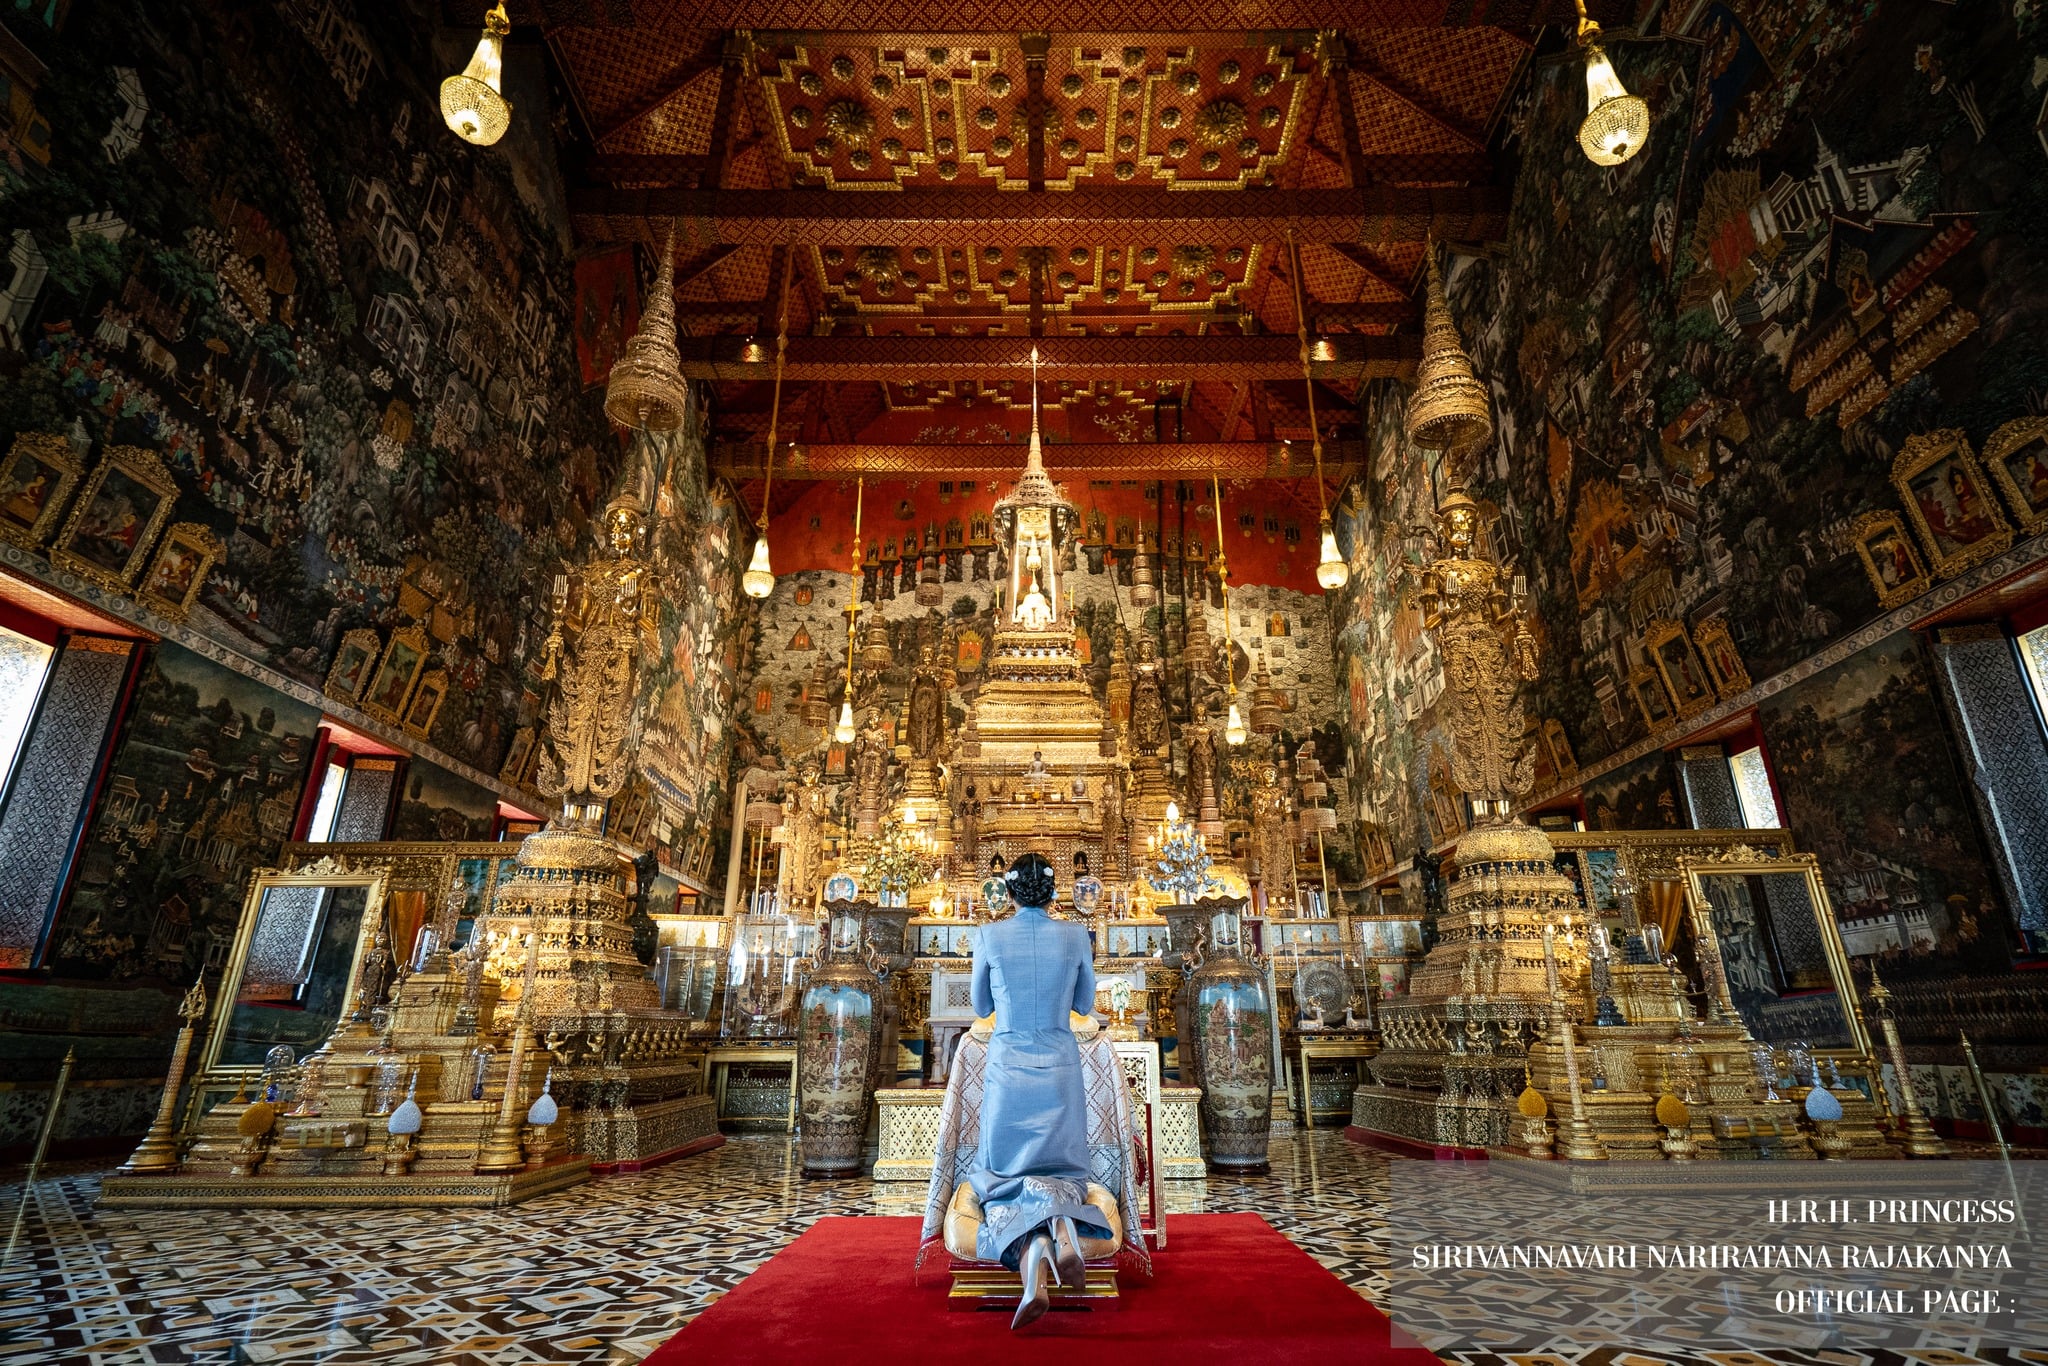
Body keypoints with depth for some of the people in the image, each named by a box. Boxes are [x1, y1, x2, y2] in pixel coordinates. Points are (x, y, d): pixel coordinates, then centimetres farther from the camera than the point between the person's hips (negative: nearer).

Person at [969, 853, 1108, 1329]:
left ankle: (1031, 1253, -23)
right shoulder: (1074, 935, -2)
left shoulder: (990, 936, -5)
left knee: (1003, 1176, 9)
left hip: (1007, 1068, -1)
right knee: (1063, 1169, 17)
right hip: (1060, 1069, 1)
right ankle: (1062, 1220, -20)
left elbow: (981, 1008, 10)